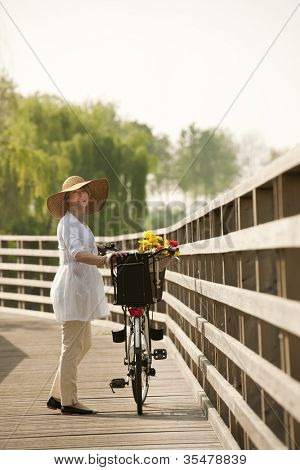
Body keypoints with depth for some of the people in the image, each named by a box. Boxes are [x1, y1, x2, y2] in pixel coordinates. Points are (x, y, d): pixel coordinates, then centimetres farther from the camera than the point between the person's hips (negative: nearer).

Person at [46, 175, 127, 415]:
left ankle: (57, 395, 21)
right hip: (72, 286, -11)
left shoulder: (79, 222, 20)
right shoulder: (69, 222, -12)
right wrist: (103, 260, -42)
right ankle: (68, 402, 2)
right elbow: (77, 253, -30)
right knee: (72, 346, -5)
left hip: (81, 288, 11)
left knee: (83, 343, 15)